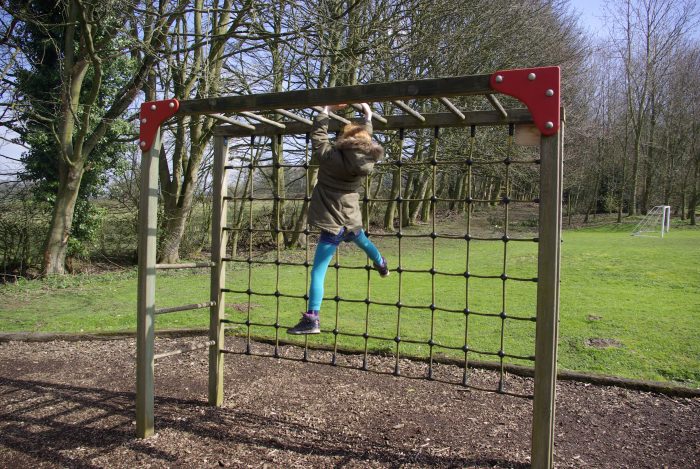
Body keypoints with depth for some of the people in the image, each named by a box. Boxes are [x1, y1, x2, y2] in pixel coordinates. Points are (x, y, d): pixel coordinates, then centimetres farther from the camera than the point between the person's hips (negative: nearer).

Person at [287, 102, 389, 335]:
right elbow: (367, 140, 14)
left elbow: (318, 135, -6)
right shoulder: (366, 162, -6)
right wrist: (368, 117, 26)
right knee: (363, 240, 38)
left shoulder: (331, 157, -21)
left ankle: (312, 320, -9)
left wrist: (326, 110, 4)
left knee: (318, 272, -5)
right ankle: (382, 266, 67)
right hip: (353, 221, 6)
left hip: (333, 224, -6)